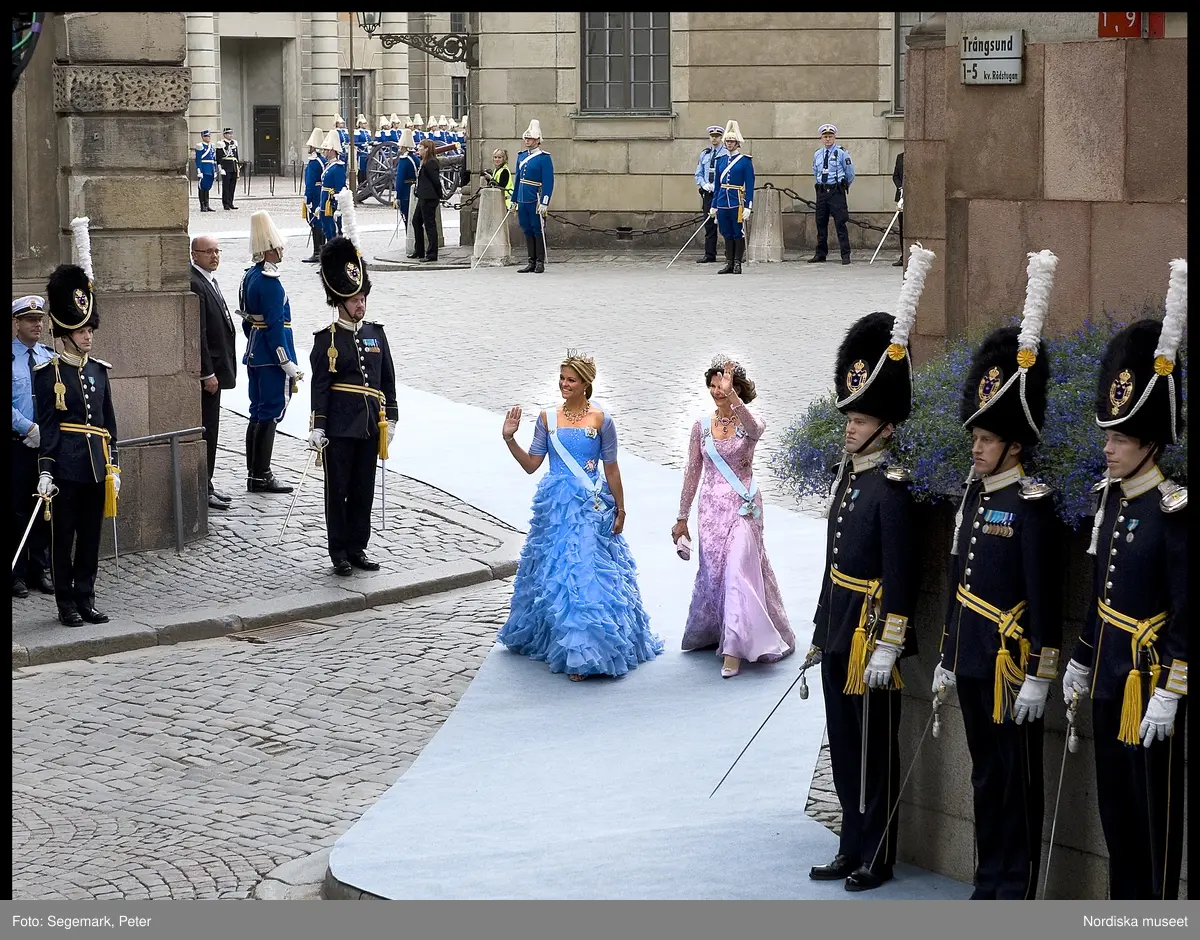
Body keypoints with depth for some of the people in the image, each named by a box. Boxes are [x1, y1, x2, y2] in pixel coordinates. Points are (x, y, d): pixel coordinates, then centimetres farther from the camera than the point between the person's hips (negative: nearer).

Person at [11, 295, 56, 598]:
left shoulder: (51, 358, 8)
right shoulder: (10, 358, -6)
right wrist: (30, 429, -17)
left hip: (48, 444, 4)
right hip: (17, 445, -4)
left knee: (44, 508, 8)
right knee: (17, 510, 1)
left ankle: (41, 570, 18)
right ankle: (17, 574, 8)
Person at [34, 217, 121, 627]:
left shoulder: (99, 370, 12)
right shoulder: (48, 373, -5)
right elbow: (46, 425, -7)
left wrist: (113, 466, 12)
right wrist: (45, 470, -12)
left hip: (96, 468, 6)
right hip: (66, 468, -6)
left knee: (91, 537, 9)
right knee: (63, 537, 2)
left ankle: (86, 600, 17)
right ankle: (67, 605, 8)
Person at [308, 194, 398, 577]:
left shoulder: (376, 334, 9)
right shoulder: (327, 339, -6)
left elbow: (387, 379, 14)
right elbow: (320, 386, -8)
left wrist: (390, 418, 10)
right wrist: (318, 428, -11)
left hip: (369, 426, 5)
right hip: (340, 428, -5)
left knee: (364, 489, 10)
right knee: (338, 490, 2)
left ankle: (358, 548, 18)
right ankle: (339, 552, 9)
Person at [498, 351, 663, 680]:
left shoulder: (600, 420, -4)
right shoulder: (548, 418, 4)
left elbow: (611, 469, 0)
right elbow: (531, 464, 5)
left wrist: (620, 510, 2)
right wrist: (509, 439, -8)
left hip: (591, 508, -3)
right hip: (556, 505, 3)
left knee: (586, 573, -8)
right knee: (555, 572, 8)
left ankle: (581, 655, -5)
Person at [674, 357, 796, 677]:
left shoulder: (748, 424, -5)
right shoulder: (702, 426, 5)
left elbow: (754, 429, -33)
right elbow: (692, 472, 11)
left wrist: (732, 394, -47)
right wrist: (682, 517, 12)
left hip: (743, 506, -4)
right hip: (712, 506, 4)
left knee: (737, 570, -13)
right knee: (713, 570, 8)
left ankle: (733, 649, -14)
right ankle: (712, 631, 28)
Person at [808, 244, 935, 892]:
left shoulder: (892, 486, -14)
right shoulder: (848, 475, 11)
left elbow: (899, 574, -17)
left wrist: (888, 646, -20)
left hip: (870, 638, -9)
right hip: (838, 635, 9)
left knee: (873, 750, 1)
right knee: (844, 747, 14)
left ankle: (875, 857, 9)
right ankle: (852, 850, 23)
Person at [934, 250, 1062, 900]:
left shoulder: (1031, 505, -13)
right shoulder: (973, 495, 11)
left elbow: (1044, 596, -15)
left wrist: (1040, 676, -17)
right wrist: (946, 660, 18)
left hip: (1012, 666, -8)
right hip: (972, 664, 8)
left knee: (1016, 783, 0)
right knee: (985, 778, 14)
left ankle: (1017, 895, 6)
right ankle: (988, 888, 22)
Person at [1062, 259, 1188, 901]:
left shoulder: (1171, 512, -17)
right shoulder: (1111, 499, 8)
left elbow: (1186, 613, -18)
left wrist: (1168, 695, -20)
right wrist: (1080, 665, 19)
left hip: (1149, 681, -8)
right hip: (1109, 678, 8)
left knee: (1152, 811, 1)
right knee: (1114, 801, 15)